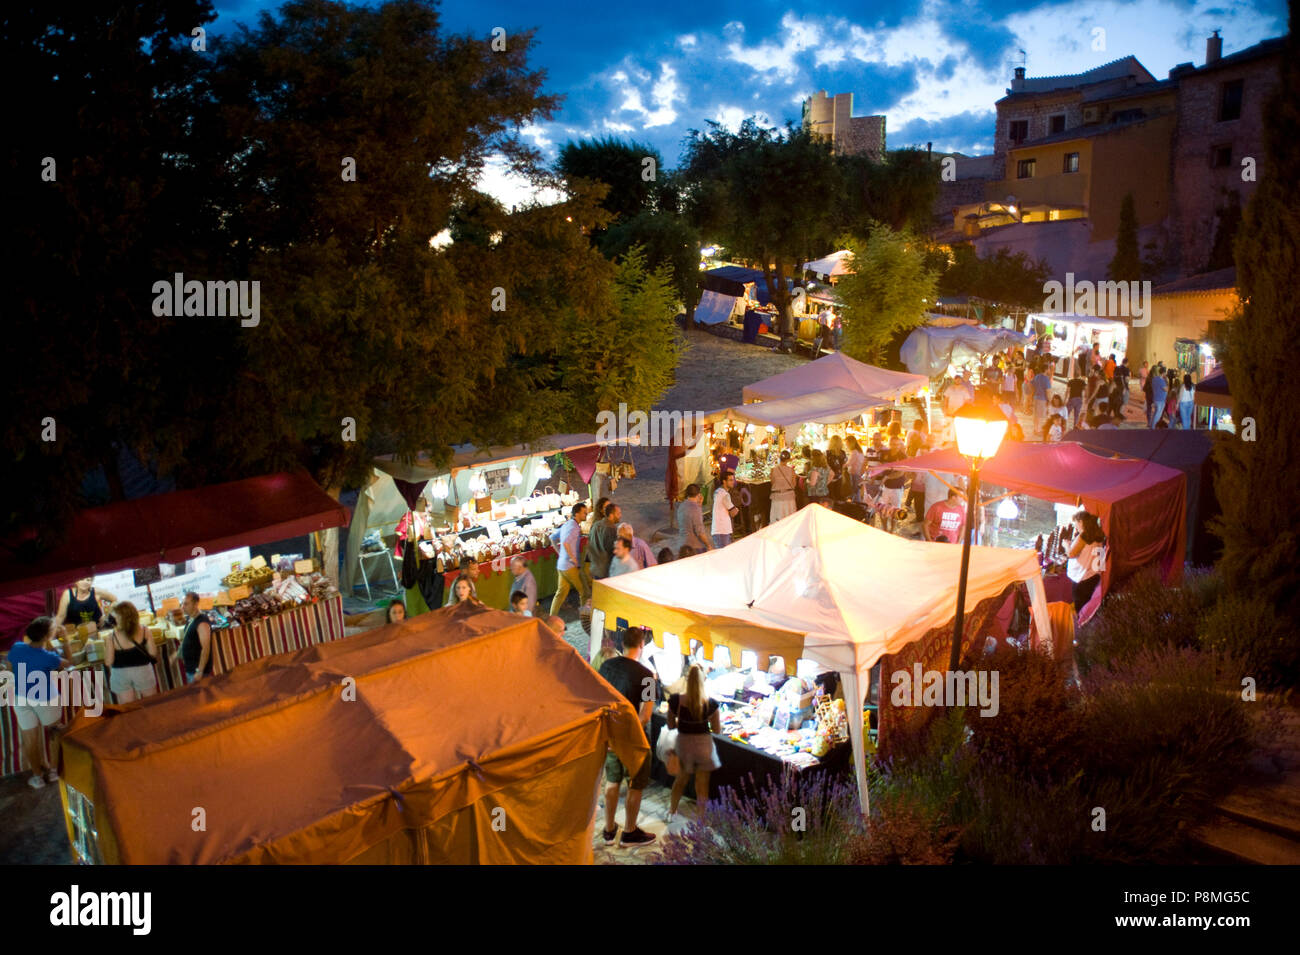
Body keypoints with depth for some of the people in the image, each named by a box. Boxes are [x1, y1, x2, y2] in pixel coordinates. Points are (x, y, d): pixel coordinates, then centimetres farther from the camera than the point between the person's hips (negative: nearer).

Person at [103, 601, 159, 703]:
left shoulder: (112, 637, -15)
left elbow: (108, 662, -11)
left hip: (121, 675, -1)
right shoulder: (143, 630, -12)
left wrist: (105, 647, 4)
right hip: (143, 671, 1)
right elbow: (153, 654, -9)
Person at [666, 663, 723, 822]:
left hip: (683, 743, 2)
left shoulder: (676, 700, -15)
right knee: (702, 785, 12)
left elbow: (671, 725, -3)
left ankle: (672, 812, 39)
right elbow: (717, 730, -8)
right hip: (703, 744, -2)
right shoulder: (711, 703, -17)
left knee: (681, 779, 26)